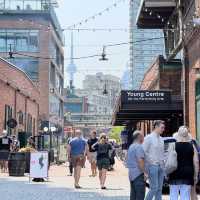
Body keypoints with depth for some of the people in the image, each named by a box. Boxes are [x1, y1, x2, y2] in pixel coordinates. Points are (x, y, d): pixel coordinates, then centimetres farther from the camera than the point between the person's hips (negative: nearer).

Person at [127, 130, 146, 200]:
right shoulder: (139, 147, -13)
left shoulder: (131, 147, 18)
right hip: (138, 174, -10)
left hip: (131, 174, 10)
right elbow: (140, 160, -22)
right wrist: (144, 172, -20)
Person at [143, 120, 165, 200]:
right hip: (153, 166, -7)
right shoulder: (149, 138, -7)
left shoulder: (161, 139, 14)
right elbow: (144, 152, -10)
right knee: (154, 188, -10)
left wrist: (163, 165, 11)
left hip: (161, 166, 7)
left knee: (159, 188, 6)